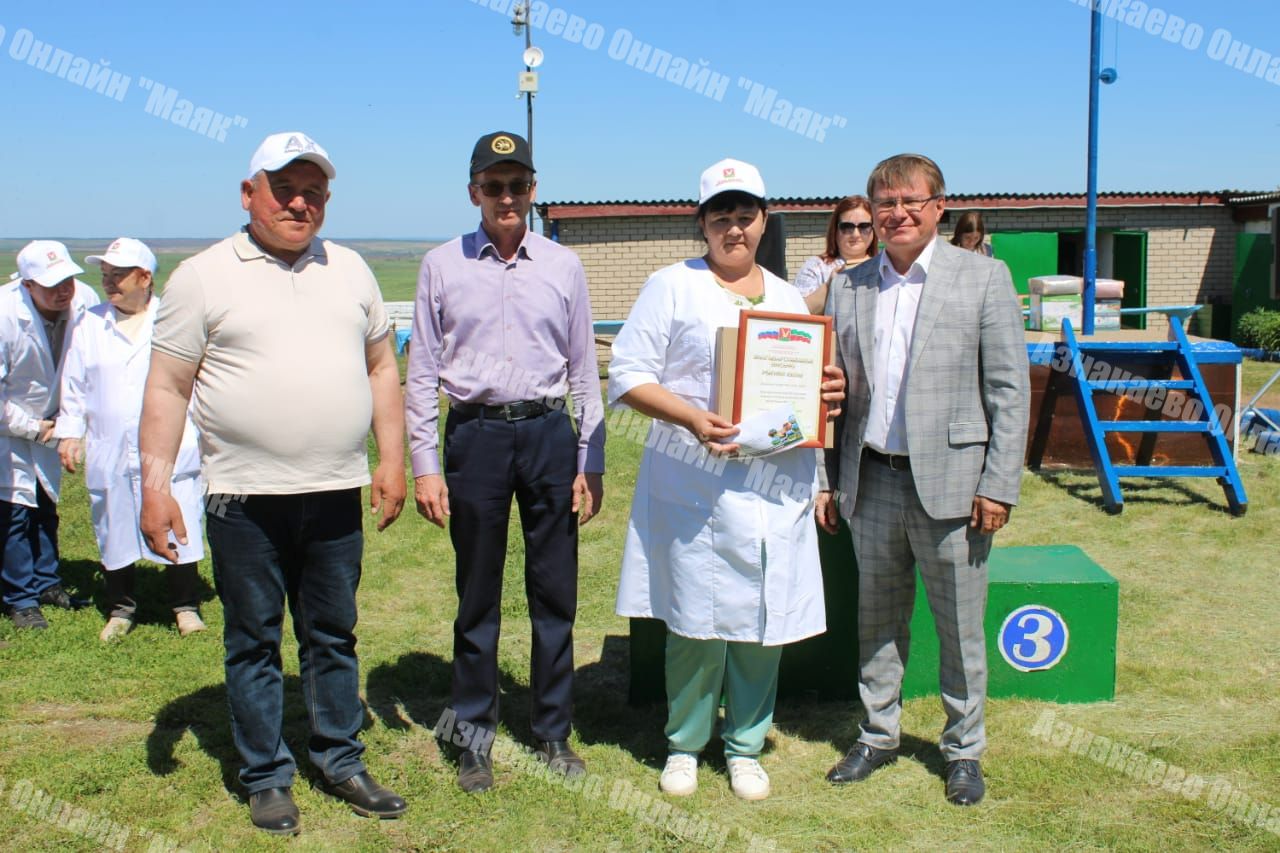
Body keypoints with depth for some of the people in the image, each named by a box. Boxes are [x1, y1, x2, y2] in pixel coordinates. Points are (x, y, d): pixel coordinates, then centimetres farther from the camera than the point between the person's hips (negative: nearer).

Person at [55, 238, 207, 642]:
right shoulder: (90, 324, 9)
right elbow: (74, 384, 14)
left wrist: (204, 432, 2)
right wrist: (69, 431, 8)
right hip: (110, 454, 3)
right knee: (114, 533, 10)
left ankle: (186, 607, 13)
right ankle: (121, 609, 25)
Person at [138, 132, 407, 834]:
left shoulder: (350, 270, 11)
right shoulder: (203, 276, -1)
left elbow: (380, 366, 15)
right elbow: (166, 388, -3)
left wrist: (391, 458, 8)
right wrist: (154, 484, -9)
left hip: (336, 494, 3)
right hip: (245, 496, -3)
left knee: (333, 636, 14)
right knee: (253, 643, 8)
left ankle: (341, 762, 28)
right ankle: (266, 778, 22)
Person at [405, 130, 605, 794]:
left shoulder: (563, 266, 6)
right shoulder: (443, 266, 2)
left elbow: (584, 371, 8)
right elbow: (421, 372, 3)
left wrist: (592, 463, 4)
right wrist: (424, 465, -3)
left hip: (549, 432, 1)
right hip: (475, 434, -1)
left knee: (555, 592, 8)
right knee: (478, 596, 8)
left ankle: (553, 732, 24)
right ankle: (475, 738, 23)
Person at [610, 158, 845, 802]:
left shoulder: (787, 297, 17)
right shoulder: (672, 286, 2)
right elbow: (627, 376, -5)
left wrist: (831, 389, -1)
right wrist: (692, 419, -19)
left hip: (776, 489, 4)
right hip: (695, 489, -4)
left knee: (765, 621, 6)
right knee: (697, 623, -2)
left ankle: (745, 746, 24)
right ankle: (685, 744, 21)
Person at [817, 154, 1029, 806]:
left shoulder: (983, 277, -3)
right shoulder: (849, 287, 8)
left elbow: (1010, 390, -4)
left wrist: (998, 485, -9)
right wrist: (829, 480, 7)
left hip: (949, 483, -3)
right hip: (873, 482, 3)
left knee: (960, 629, 8)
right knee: (877, 621, 14)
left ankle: (964, 750, 25)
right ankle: (877, 736, 31)